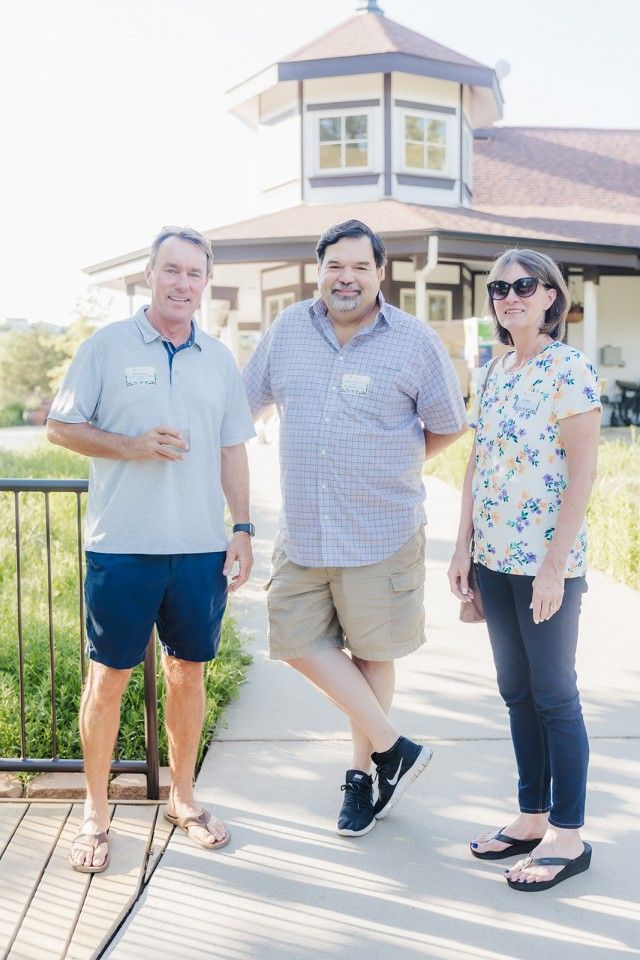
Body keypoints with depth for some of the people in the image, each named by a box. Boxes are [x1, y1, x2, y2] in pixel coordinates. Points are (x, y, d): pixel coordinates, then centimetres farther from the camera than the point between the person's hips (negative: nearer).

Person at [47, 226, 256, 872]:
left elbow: (232, 451, 13)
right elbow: (60, 427, 0)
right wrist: (132, 446, -15)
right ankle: (94, 812, 21)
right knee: (107, 676, 4)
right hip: (121, 546, -3)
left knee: (187, 672, 12)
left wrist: (243, 529, 6)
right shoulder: (107, 346, -1)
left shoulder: (220, 360, 10)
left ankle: (182, 798, 30)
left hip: (200, 548, 3)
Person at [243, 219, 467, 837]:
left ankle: (362, 769, 30)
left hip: (381, 531, -3)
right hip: (302, 530, 4)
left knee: (372, 652, 8)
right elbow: (245, 402, 16)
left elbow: (448, 427, 6)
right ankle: (394, 748, 20)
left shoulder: (414, 341, -4)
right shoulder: (287, 331, 5)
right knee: (299, 642, 4)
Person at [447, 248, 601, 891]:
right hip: (494, 559, 7)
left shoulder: (570, 370, -10)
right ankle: (532, 818, 28)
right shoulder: (493, 373, 11)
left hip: (547, 563, -7)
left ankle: (568, 836, 17)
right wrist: (463, 546, 9)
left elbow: (582, 472, -15)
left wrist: (554, 566, -18)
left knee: (553, 694, 3)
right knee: (516, 692, 14)